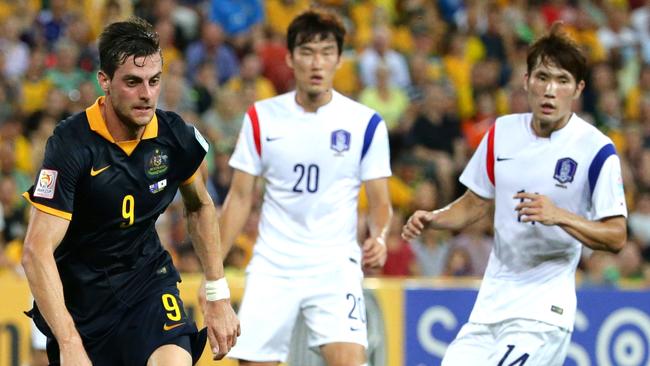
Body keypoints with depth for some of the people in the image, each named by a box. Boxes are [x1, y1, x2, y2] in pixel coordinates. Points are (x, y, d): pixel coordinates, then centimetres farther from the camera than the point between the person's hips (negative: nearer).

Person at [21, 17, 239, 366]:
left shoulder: (177, 135, -9)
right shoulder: (71, 144, -23)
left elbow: (199, 207, 13)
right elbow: (36, 252, -27)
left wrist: (218, 297, 9)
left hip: (149, 277, 2)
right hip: (79, 294, -2)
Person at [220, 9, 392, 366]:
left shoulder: (365, 123, -2)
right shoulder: (261, 118, 3)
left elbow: (379, 202, 2)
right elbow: (240, 198, 8)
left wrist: (378, 237, -20)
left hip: (335, 268, -2)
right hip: (271, 268, 2)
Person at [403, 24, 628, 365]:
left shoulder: (596, 150, -11)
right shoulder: (502, 132, 6)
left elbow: (616, 237, -11)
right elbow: (476, 203, 19)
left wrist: (560, 216, -26)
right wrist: (432, 219, 0)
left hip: (543, 310, -6)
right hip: (490, 305, 6)